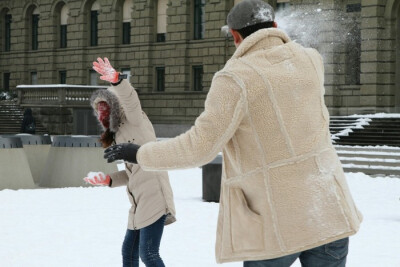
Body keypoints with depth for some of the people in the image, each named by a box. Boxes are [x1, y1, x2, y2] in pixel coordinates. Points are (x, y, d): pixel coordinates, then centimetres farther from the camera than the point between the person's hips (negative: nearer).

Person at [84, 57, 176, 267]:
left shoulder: (135, 121, -1)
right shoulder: (118, 134, 22)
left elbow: (131, 100, -24)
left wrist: (116, 81, -42)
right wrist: (108, 180, 8)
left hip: (155, 198, -10)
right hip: (139, 203, 10)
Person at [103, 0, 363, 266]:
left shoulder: (235, 79, -13)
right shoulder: (310, 60, 3)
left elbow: (199, 147, -13)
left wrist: (140, 155, 0)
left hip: (280, 221, -4)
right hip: (328, 209, 4)